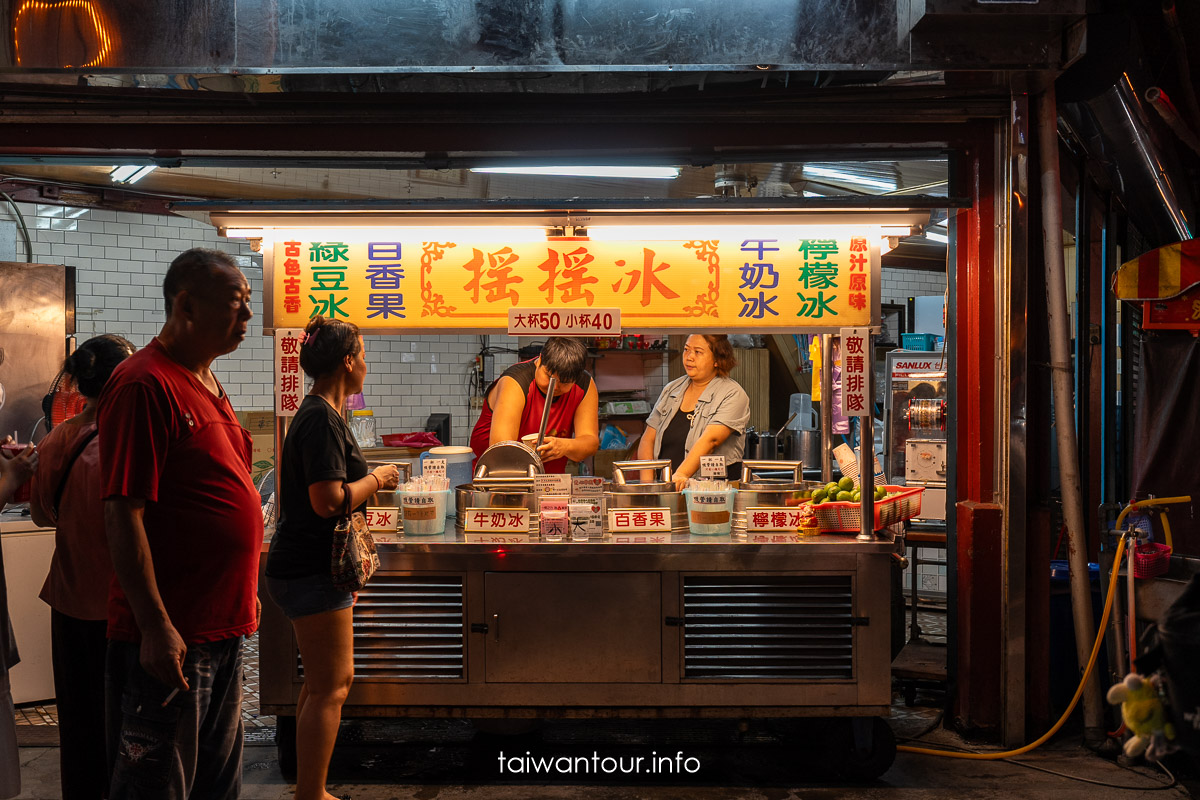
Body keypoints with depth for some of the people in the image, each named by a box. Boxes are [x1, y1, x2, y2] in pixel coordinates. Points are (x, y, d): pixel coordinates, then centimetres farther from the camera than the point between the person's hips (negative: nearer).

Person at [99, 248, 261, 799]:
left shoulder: (207, 384, 13)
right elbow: (123, 515, -21)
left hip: (223, 628, 9)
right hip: (170, 640, -9)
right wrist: (155, 627, -24)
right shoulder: (145, 384, -16)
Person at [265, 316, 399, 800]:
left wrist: (370, 481, 18)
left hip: (304, 567, 11)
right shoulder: (323, 419, -17)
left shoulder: (316, 415, 15)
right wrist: (377, 479, -12)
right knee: (330, 686, -6)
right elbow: (329, 501, -25)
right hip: (312, 571, -11)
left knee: (323, 682, 17)